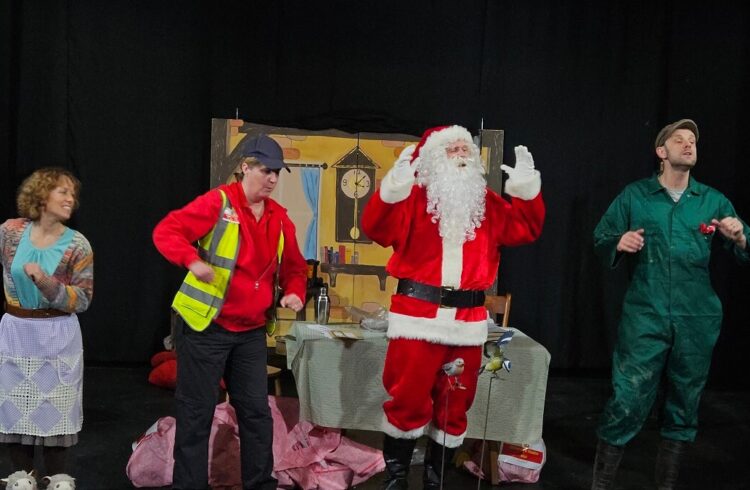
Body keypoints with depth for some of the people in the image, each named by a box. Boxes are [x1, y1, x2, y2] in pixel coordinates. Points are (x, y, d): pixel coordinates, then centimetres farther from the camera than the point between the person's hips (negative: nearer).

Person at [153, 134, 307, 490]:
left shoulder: (279, 217, 8)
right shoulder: (218, 202, -10)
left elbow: (294, 267, 15)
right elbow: (166, 232, -16)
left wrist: (295, 292, -5)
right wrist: (192, 260, -33)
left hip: (251, 331, 6)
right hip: (205, 327, -5)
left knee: (256, 411, 11)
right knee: (196, 413, 4)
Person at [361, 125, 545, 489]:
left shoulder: (486, 203, 14)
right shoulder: (415, 197, 0)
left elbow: (525, 230, 11)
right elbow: (377, 229, -13)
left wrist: (526, 186, 0)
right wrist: (395, 185, -27)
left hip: (467, 320, 4)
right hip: (417, 315, -4)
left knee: (455, 404, 12)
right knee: (408, 400, 2)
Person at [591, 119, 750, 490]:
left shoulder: (713, 201, 9)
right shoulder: (634, 195, 4)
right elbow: (600, 240, 5)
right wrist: (618, 244, -15)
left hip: (697, 321, 3)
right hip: (645, 317, -3)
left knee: (684, 406, 13)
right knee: (627, 402, -7)